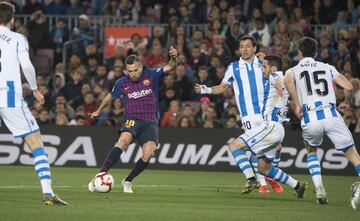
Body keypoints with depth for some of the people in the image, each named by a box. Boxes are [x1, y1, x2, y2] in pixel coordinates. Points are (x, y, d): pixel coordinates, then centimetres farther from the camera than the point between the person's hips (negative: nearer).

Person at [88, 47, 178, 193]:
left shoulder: (151, 75, 1)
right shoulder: (121, 83, 4)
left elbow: (169, 67, -8)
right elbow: (110, 97, 23)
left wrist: (174, 57, -31)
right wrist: (99, 111, 37)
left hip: (150, 123, 1)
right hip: (132, 120, -1)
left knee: (148, 154, -19)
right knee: (124, 140, -32)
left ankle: (127, 181, 4)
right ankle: (100, 175, -34)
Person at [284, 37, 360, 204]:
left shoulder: (293, 70, 18)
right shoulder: (327, 68, 22)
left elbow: (288, 81, -9)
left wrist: (297, 104, -3)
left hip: (310, 119, 0)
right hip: (331, 115, 0)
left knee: (311, 151, 28)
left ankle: (319, 189, 11)